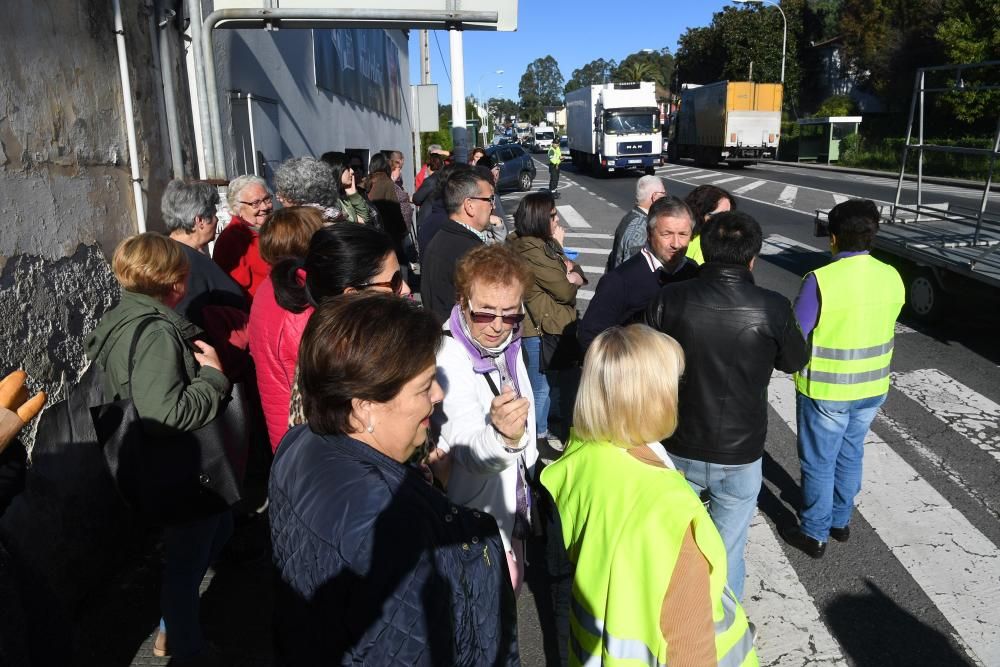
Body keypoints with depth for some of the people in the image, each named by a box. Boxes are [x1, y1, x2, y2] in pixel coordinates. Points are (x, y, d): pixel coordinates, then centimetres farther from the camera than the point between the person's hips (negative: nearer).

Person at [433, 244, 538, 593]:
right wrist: (503, 436, -58)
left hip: (512, 509, 8)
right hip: (480, 525, -8)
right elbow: (469, 453, -40)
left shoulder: (507, 344, -2)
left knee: (510, 590, 24)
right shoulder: (449, 362, -27)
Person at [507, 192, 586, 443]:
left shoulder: (542, 244, 9)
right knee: (541, 390, 2)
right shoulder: (531, 249, -21)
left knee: (544, 387, 19)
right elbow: (564, 291, -16)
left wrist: (571, 276, -16)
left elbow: (578, 276, 9)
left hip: (551, 326, 9)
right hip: (539, 330, -9)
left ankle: (541, 434, 32)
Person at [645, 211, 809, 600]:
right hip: (740, 455, -1)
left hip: (679, 449, 2)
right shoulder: (772, 309, -18)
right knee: (727, 551, 18)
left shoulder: (669, 299, -16)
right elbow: (794, 362, 1)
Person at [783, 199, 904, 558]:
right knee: (850, 455, 23)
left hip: (826, 391, -5)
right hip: (872, 387, 5)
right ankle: (841, 521, 40)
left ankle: (815, 533, 26)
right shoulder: (892, 277, -5)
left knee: (819, 463, 12)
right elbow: (881, 325, 7)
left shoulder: (820, 280, -24)